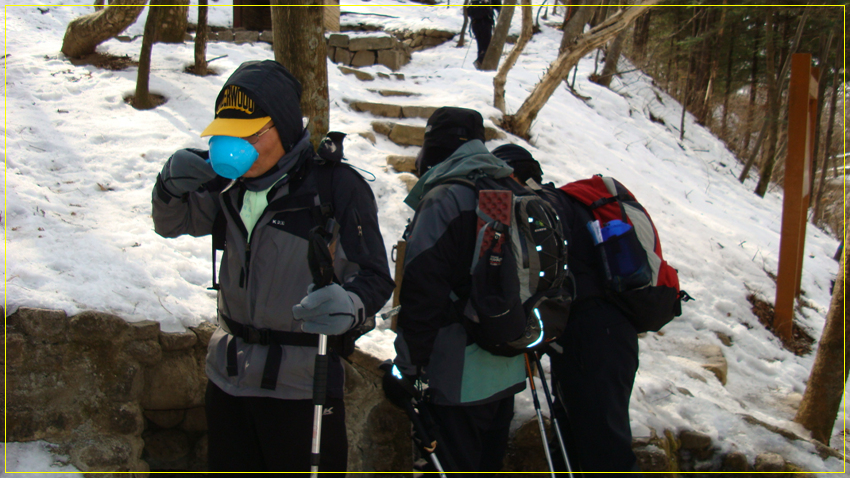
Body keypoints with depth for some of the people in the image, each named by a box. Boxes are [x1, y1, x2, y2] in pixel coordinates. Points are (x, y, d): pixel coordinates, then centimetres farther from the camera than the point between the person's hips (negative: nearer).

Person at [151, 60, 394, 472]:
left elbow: (375, 276, -16)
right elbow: (172, 224, 17)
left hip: (300, 386, -6)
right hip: (228, 374, 6)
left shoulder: (336, 185, -16)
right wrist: (171, 185, -6)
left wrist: (349, 305, -39)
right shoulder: (231, 180, 2)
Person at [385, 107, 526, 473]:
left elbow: (422, 294, -20)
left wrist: (406, 368, -14)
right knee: (488, 463, 19)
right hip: (507, 373, 8)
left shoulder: (443, 200, -15)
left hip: (457, 380, -8)